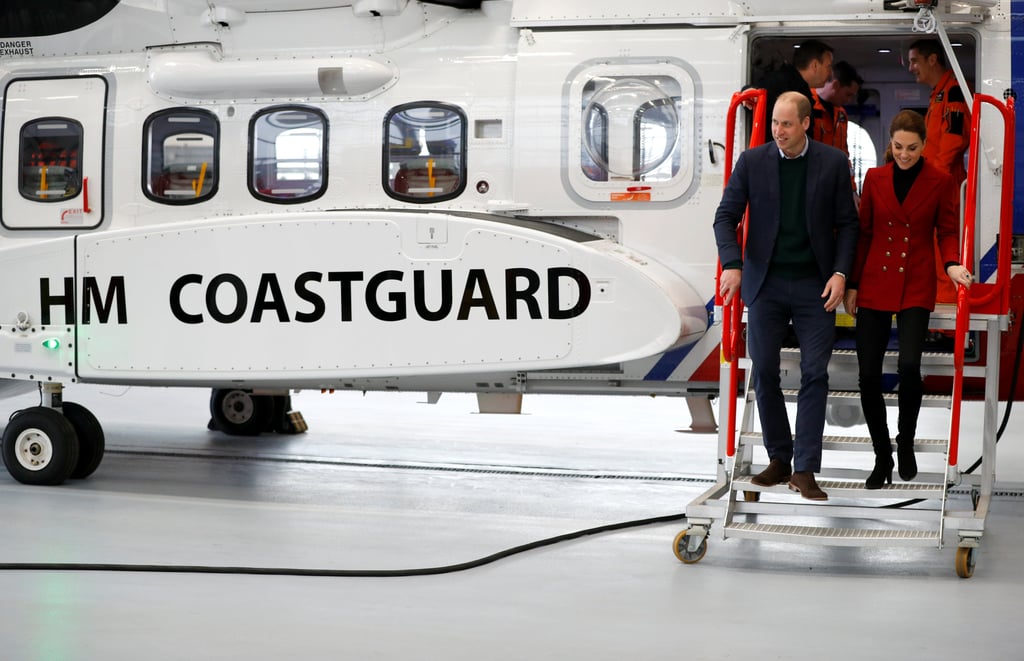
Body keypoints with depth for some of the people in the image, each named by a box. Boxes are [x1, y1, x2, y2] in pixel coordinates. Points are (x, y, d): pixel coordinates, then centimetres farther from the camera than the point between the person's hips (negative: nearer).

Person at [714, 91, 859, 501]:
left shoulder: (833, 163, 0)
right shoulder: (752, 161, 1)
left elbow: (846, 223, 4)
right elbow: (726, 216, 0)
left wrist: (840, 273, -8)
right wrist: (731, 264, -15)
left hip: (815, 286, -1)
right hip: (766, 283, 1)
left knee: (815, 375, -4)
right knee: (765, 373, 5)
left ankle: (805, 470, -1)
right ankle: (779, 459, 19)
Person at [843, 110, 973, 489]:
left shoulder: (940, 182, -1)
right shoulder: (875, 178, 5)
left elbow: (946, 231, 4)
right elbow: (863, 233, 10)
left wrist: (952, 264, -16)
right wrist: (852, 284, 8)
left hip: (915, 289, -3)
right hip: (874, 285, 3)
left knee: (909, 366, -20)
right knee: (868, 374, -1)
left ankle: (906, 441, 6)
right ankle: (882, 457, 15)